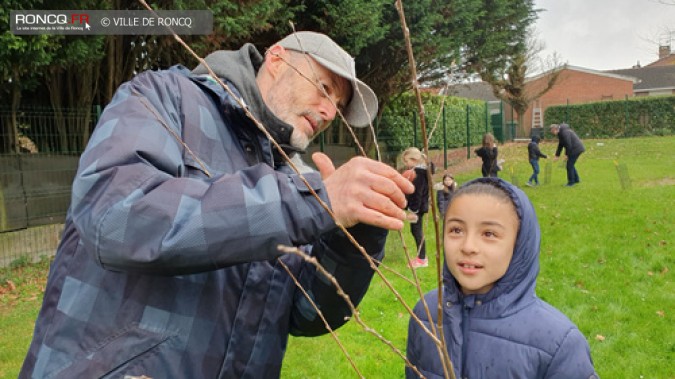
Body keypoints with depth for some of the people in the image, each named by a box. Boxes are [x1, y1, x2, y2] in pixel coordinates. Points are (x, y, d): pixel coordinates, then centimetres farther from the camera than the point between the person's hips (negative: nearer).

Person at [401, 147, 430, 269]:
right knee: (416, 231, 16)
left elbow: (417, 193, -23)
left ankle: (422, 259, 8)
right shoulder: (417, 171, 12)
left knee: (417, 231, -2)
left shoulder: (418, 173, -19)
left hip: (418, 207, -10)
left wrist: (413, 210, -23)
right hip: (418, 206, 10)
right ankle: (421, 256, 26)